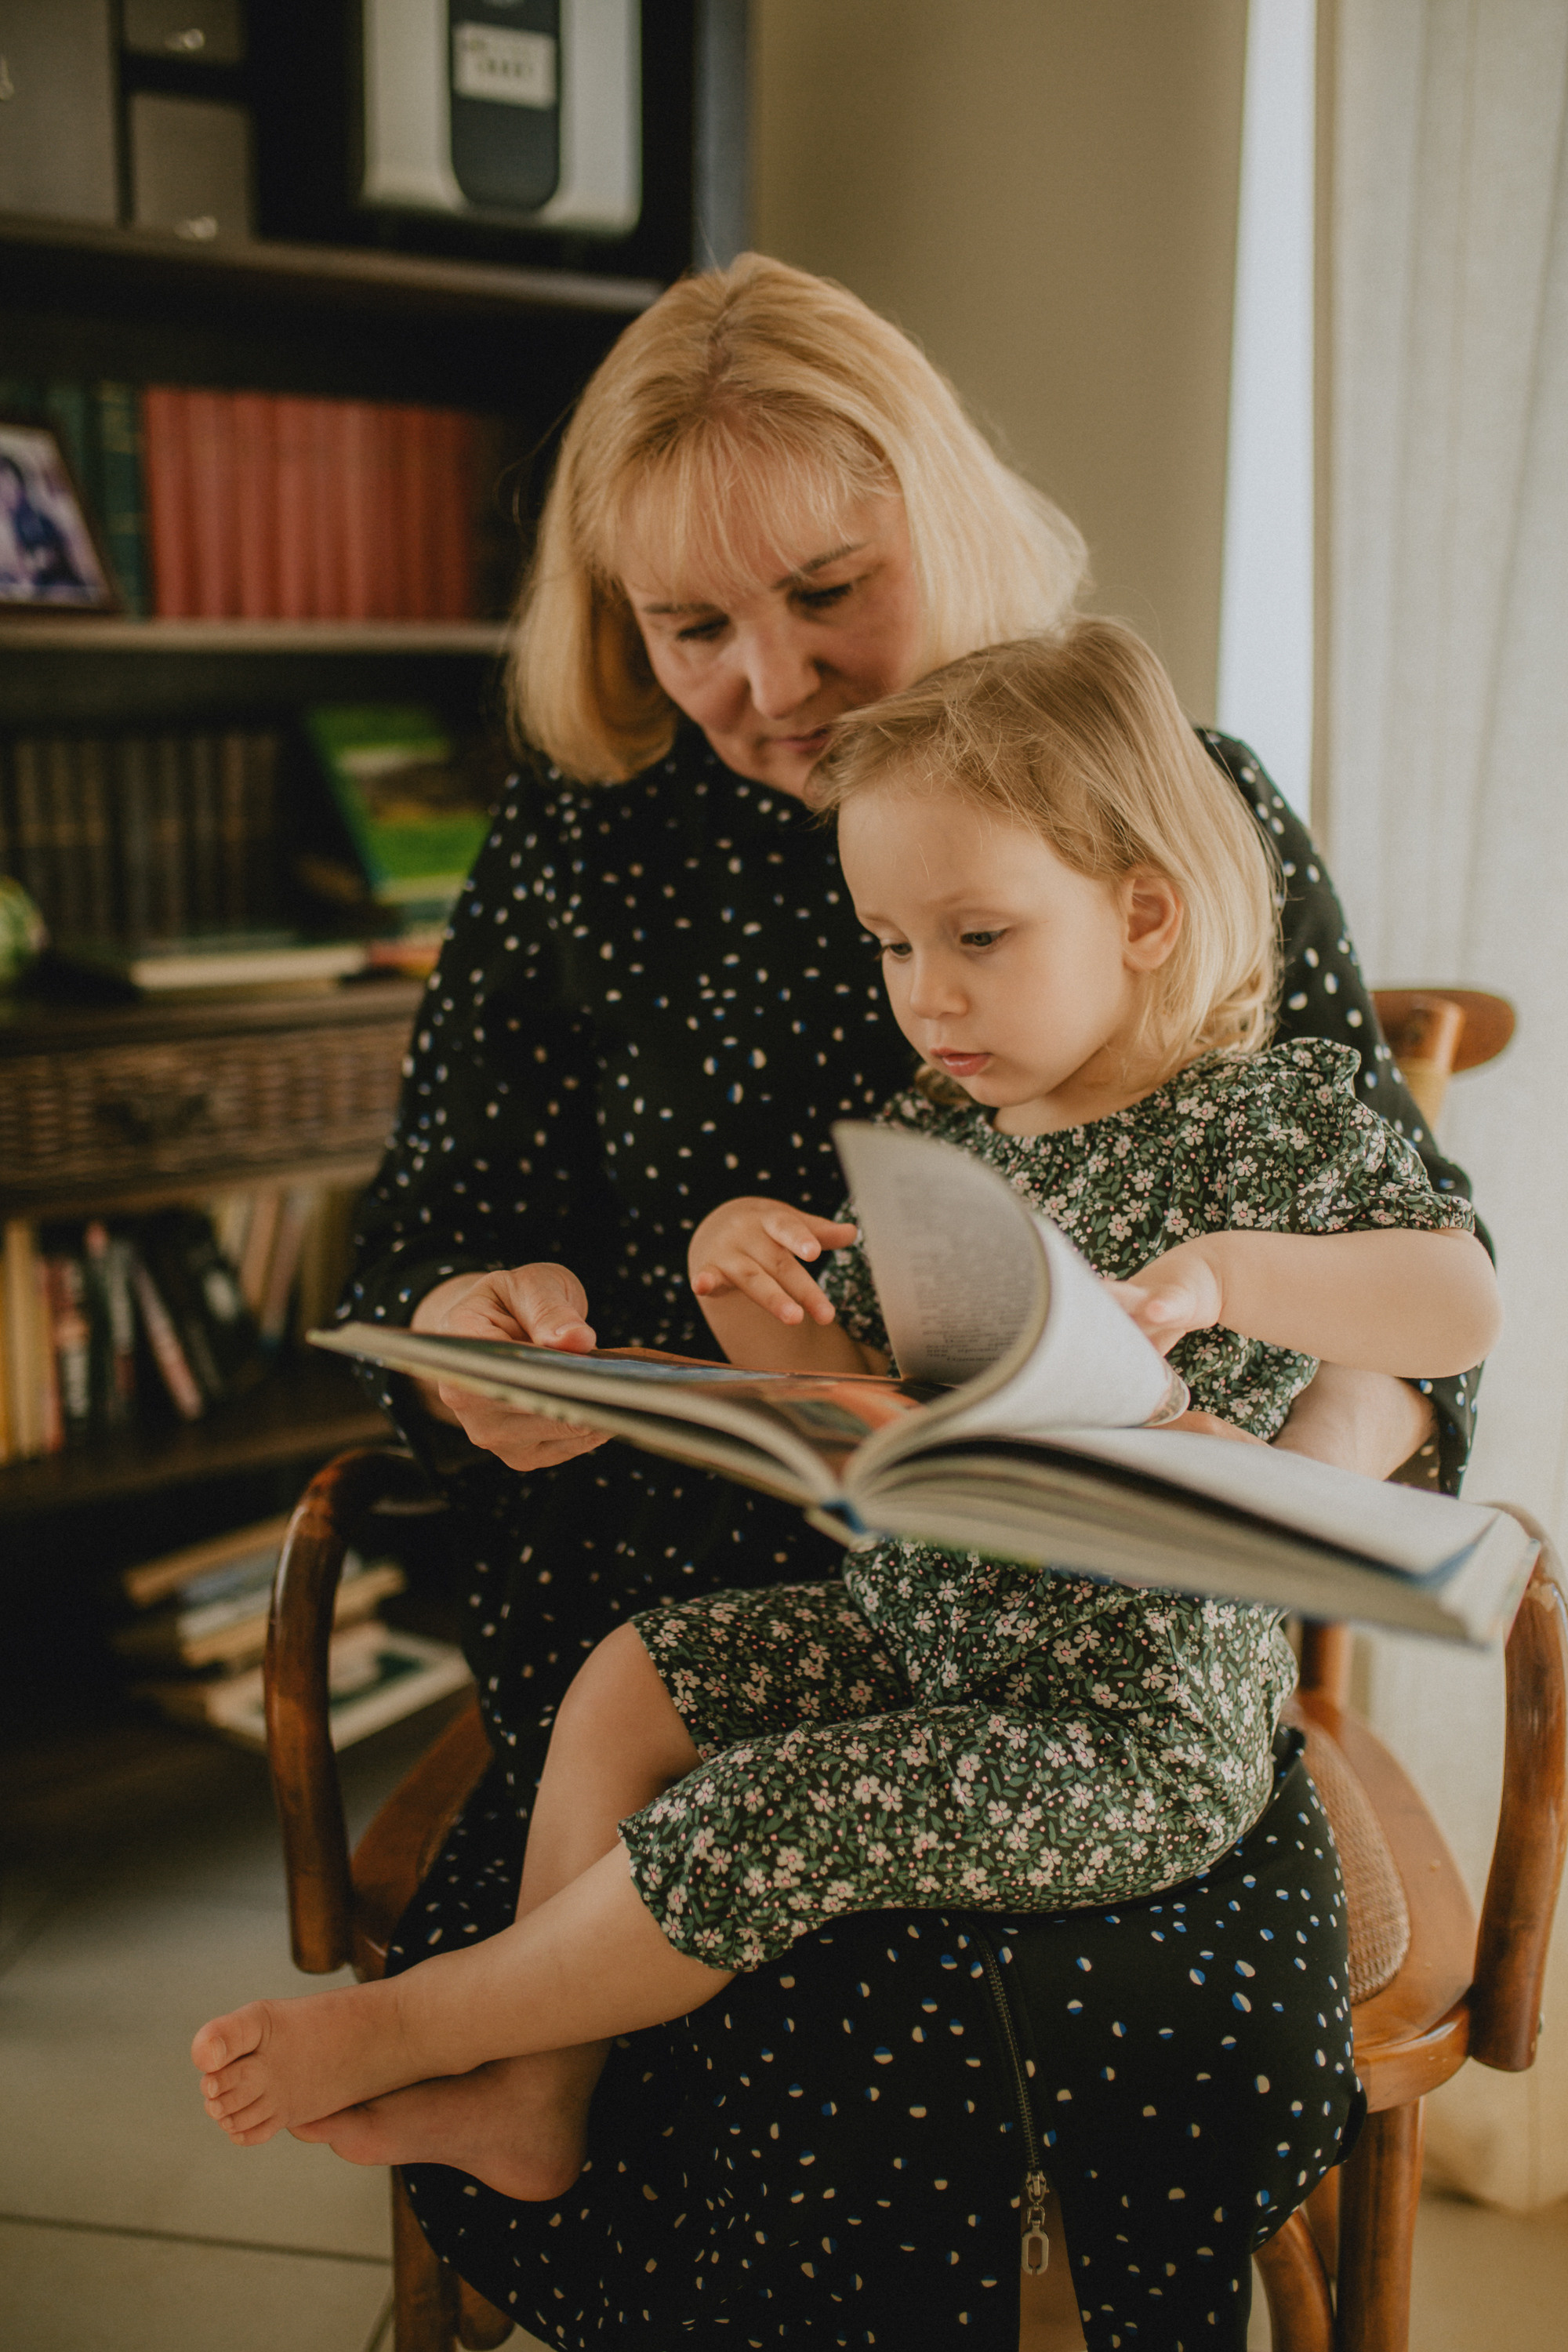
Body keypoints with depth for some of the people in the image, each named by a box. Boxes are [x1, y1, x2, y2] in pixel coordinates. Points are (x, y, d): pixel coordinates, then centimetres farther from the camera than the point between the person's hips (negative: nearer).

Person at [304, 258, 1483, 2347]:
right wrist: (479, 1330, -14)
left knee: (885, 2045, -25)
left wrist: (1313, 1468, -16)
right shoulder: (581, 840, 7)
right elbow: (431, 1242, 10)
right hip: (659, 1621, 1)